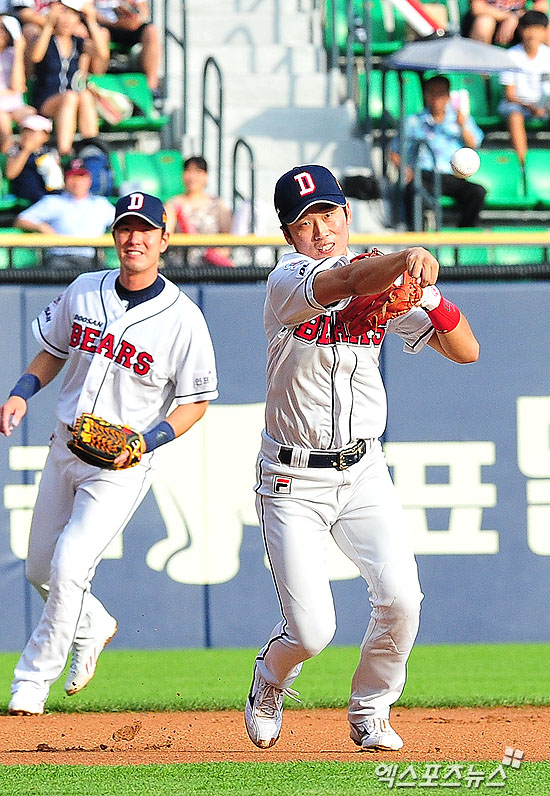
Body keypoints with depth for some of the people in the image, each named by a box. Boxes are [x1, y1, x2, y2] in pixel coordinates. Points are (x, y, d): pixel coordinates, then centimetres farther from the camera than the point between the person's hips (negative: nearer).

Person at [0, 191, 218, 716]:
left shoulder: (183, 318, -12)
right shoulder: (83, 292, 1)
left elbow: (196, 401, -6)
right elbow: (53, 350, 16)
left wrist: (147, 440, -20)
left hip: (124, 463, -6)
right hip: (65, 448, 6)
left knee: (67, 569, -17)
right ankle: (92, 628, 44)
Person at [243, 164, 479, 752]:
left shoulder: (386, 283, 5)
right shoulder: (287, 282, -9)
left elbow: (465, 351, 0)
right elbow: (347, 283, -32)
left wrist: (428, 293, -18)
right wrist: (408, 257, -50)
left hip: (364, 476, 4)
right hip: (293, 483, -3)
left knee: (400, 598, -17)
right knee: (311, 631, -10)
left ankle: (369, 713, 10)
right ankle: (271, 680, 27)